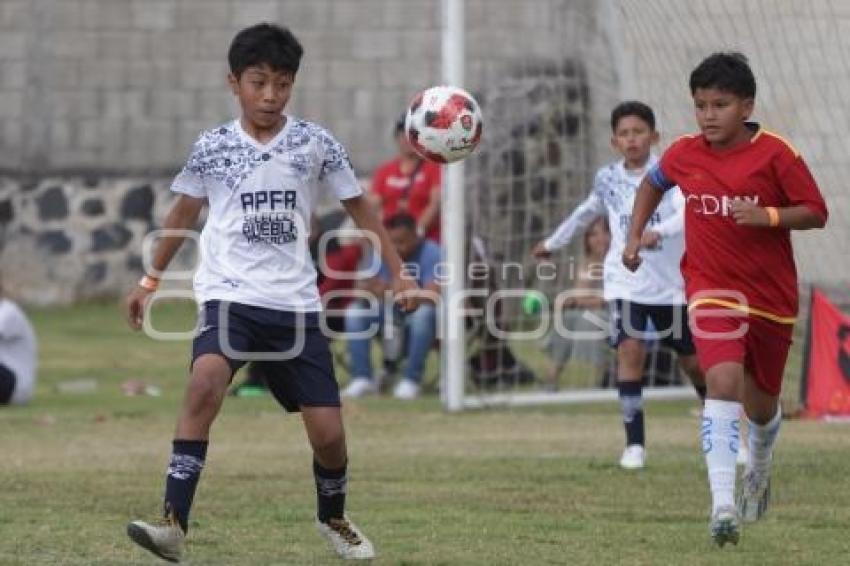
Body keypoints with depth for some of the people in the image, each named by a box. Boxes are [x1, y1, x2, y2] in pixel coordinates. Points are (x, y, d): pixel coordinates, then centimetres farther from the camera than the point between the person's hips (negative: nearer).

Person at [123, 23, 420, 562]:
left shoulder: (316, 144, 1)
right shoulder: (212, 147, 1)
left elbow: (359, 206, 12)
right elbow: (184, 213, 16)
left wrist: (398, 274, 8)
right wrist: (150, 280, 21)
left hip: (296, 304, 2)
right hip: (230, 296, -1)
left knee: (329, 432, 0)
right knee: (205, 381, -32)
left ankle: (333, 517, 34)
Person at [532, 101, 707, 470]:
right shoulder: (608, 179, 3)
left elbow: (687, 213, -28)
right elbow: (588, 211, 25)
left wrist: (658, 232, -47)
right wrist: (553, 242, 34)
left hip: (672, 283, -1)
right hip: (625, 283, 2)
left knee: (693, 360, 10)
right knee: (630, 351, -19)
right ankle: (634, 444, -15)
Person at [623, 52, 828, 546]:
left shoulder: (775, 154, -11)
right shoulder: (684, 154, -2)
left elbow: (816, 212, -9)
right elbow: (653, 184, 21)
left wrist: (767, 216, -25)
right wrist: (635, 235, 10)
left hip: (771, 295, 0)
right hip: (712, 289, 0)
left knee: (761, 405, 15)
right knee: (723, 380, -25)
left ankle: (760, 468, 52)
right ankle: (723, 505, -32)